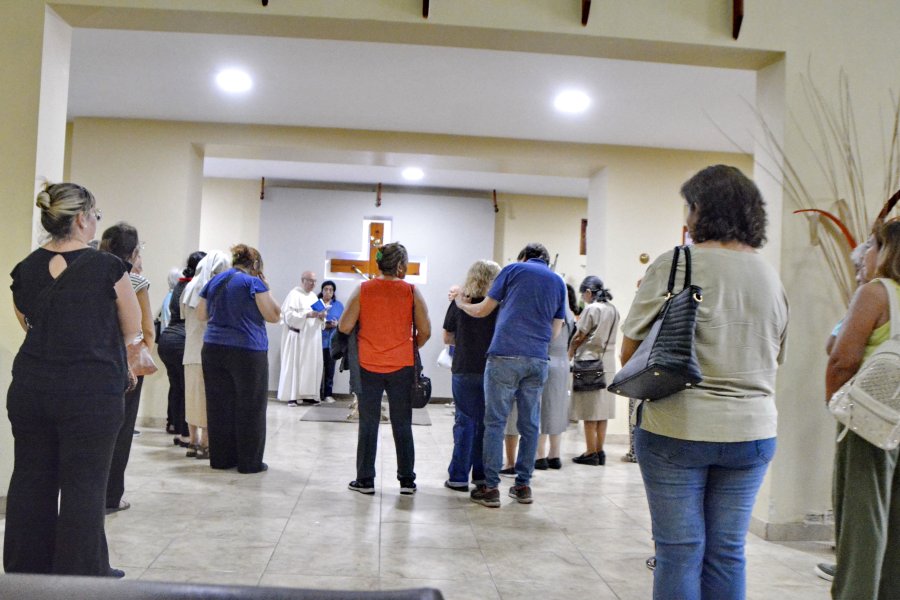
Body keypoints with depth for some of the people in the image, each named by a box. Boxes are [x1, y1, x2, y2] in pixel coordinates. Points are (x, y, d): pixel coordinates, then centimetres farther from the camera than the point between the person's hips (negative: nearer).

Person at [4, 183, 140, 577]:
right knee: (83, 487, 4)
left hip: (30, 389, 5)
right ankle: (80, 575, 14)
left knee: (30, 481, 15)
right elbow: (132, 330, 0)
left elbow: (30, 326, 15)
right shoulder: (107, 268, -11)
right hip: (91, 392, -5)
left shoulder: (23, 271, 4)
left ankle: (26, 572, 27)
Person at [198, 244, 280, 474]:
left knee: (220, 405, 10)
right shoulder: (253, 282, -6)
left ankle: (221, 457, 15)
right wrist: (266, 289, 3)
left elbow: (201, 314, 18)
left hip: (213, 349, 6)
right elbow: (274, 316, -7)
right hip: (247, 352, -6)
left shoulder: (214, 281, 12)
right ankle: (249, 462, 5)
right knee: (249, 407, 2)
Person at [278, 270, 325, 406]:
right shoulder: (294, 294, -6)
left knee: (311, 365, 5)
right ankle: (291, 396, -3)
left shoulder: (314, 296, 17)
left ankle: (307, 395, 10)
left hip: (312, 337, 7)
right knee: (294, 365, -5)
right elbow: (289, 315, -15)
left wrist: (321, 316, -4)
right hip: (298, 336, -7)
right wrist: (308, 315, -23)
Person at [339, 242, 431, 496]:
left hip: (368, 367, 0)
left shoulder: (363, 290, -3)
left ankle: (365, 480, 14)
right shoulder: (412, 292, -4)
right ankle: (407, 481, 16)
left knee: (368, 425, 10)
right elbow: (425, 331, -4)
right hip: (401, 367, 0)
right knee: (402, 426, 11)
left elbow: (344, 327, -6)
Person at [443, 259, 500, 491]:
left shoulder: (459, 303, -2)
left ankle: (459, 477, 6)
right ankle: (482, 474, 19)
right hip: (492, 370, 0)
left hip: (464, 370, 0)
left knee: (465, 422, 6)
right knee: (487, 423, 11)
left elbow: (447, 337, 5)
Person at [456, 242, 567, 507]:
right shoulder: (558, 282, 17)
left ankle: (491, 487, 1)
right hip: (538, 359, 4)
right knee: (530, 424, 11)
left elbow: (482, 311, 8)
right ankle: (523, 485, 16)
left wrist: (461, 303, 27)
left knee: (495, 422, 1)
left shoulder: (513, 269, 7)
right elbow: (555, 331, 17)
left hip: (505, 354, -3)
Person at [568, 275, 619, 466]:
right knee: (602, 410, 9)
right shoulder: (614, 310, 10)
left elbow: (578, 338, -6)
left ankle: (591, 453, 2)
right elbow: (608, 337, 13)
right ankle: (600, 452, 13)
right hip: (608, 363, 7)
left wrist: (569, 356, 10)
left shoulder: (591, 309, -11)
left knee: (589, 411, -1)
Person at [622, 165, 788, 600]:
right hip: (752, 432, 5)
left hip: (678, 429, -4)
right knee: (727, 554, 12)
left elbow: (629, 354, -6)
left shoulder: (674, 265, -9)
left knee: (679, 553, 4)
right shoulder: (770, 276, 8)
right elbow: (773, 361, 18)